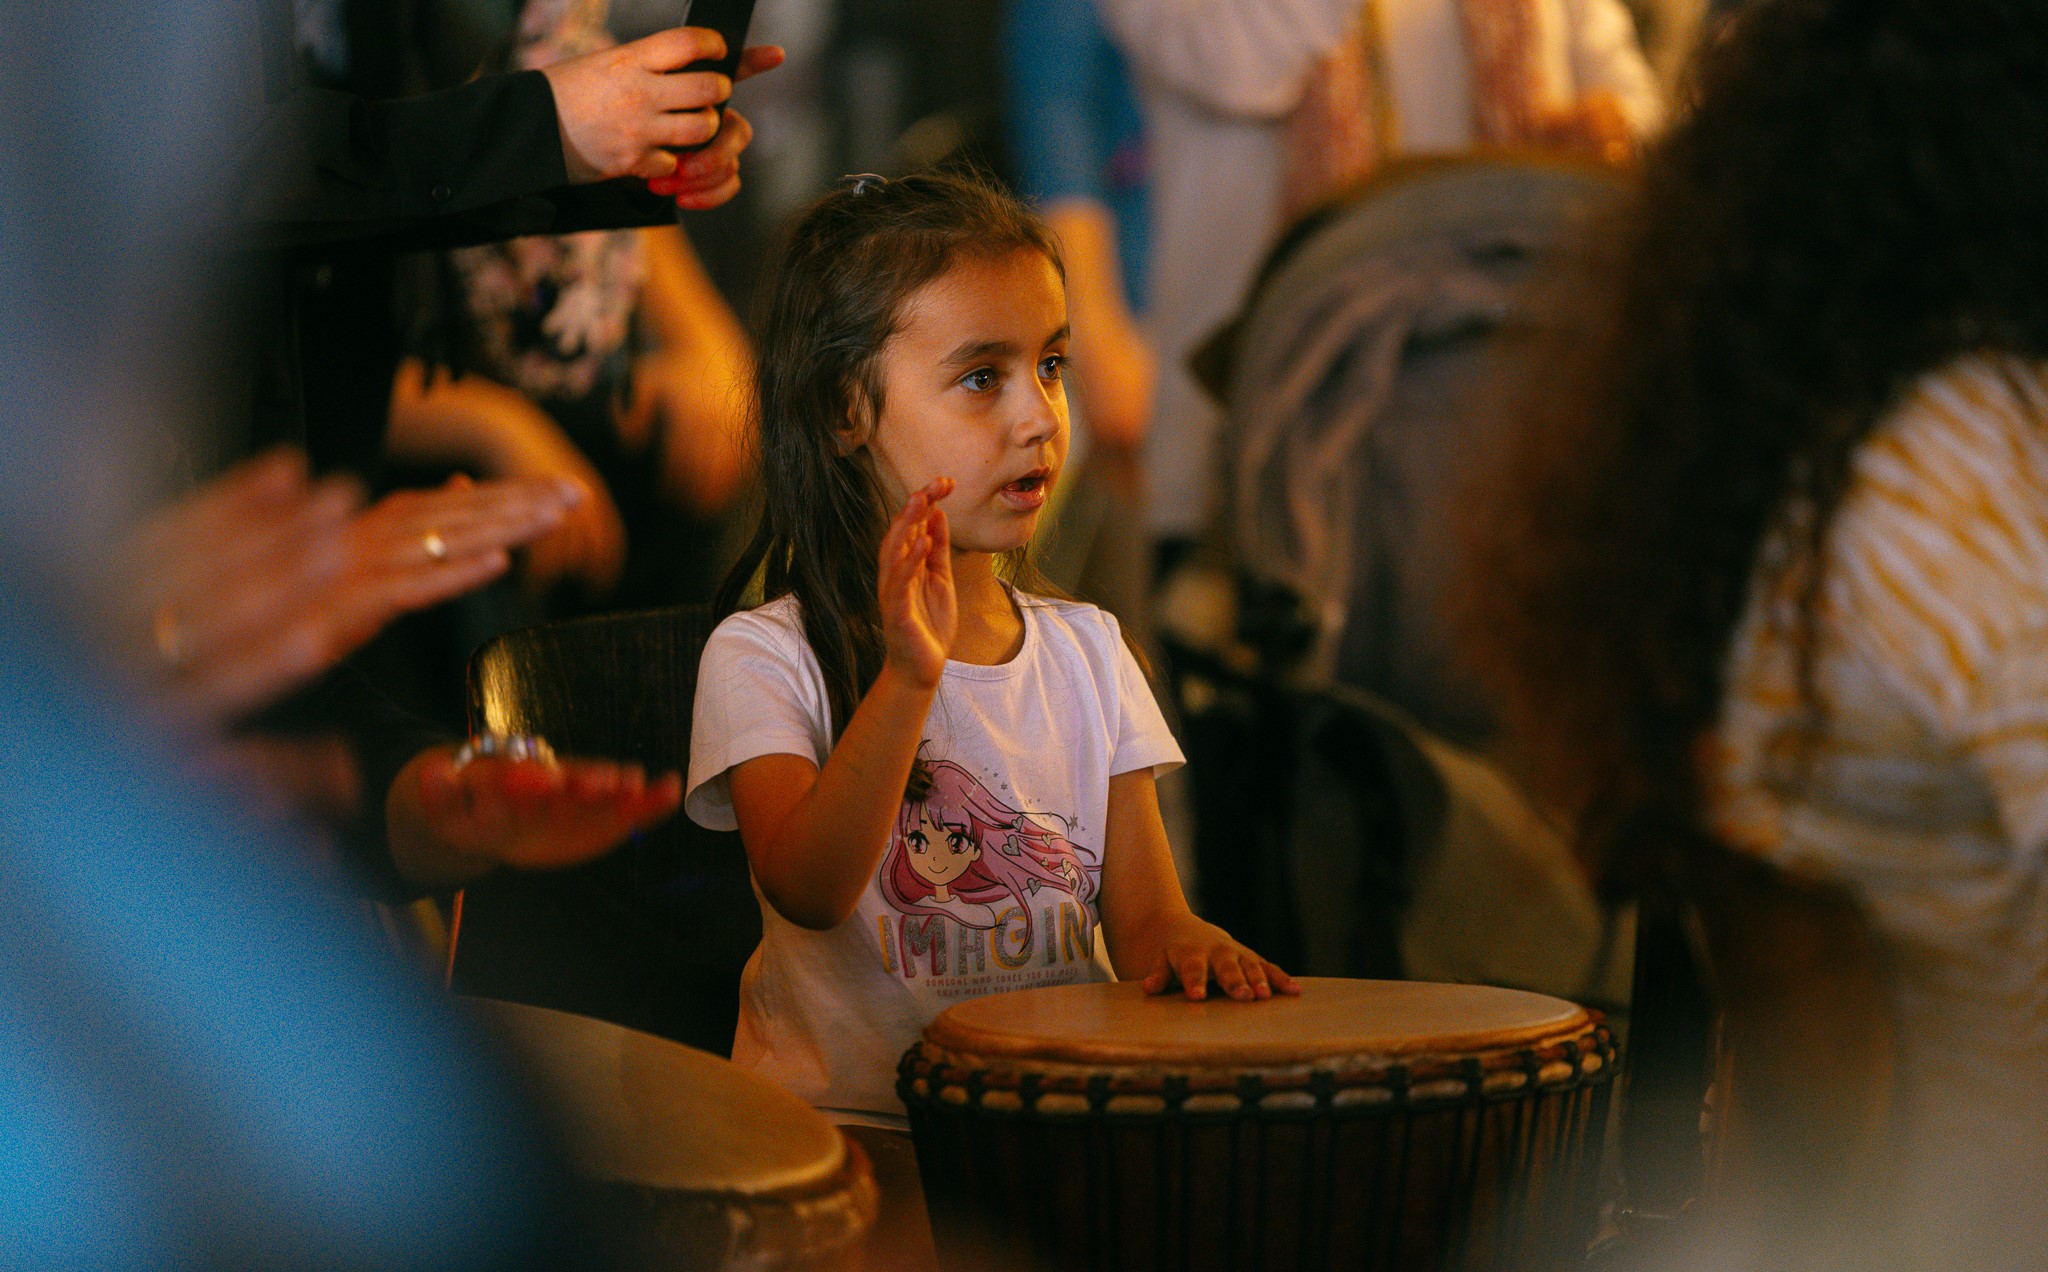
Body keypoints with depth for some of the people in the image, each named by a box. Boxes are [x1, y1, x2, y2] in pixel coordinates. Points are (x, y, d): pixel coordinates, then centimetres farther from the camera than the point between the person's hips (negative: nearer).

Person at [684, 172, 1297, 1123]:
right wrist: (908, 680, -31)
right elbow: (806, 893, -19)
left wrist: (1179, 941, -18)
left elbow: (1142, 913, 8)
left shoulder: (1086, 651, 13)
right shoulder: (764, 658, -3)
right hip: (845, 1122, -5)